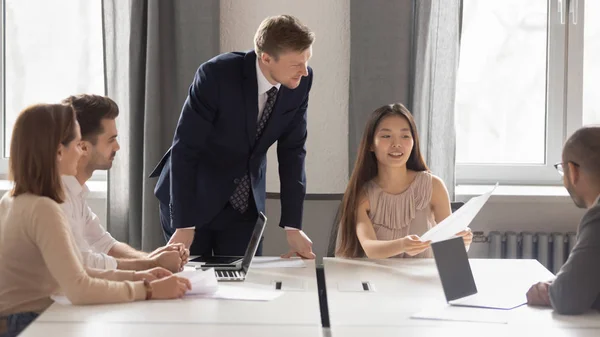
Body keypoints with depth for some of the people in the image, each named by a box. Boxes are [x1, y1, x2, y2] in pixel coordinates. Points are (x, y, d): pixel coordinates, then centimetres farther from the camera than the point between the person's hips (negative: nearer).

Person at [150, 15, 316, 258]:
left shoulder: (300, 83, -13)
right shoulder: (216, 75, -26)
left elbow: (292, 151, -6)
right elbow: (185, 149, -23)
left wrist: (293, 226, -10)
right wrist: (183, 225, -24)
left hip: (245, 203, 4)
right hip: (191, 195, -4)